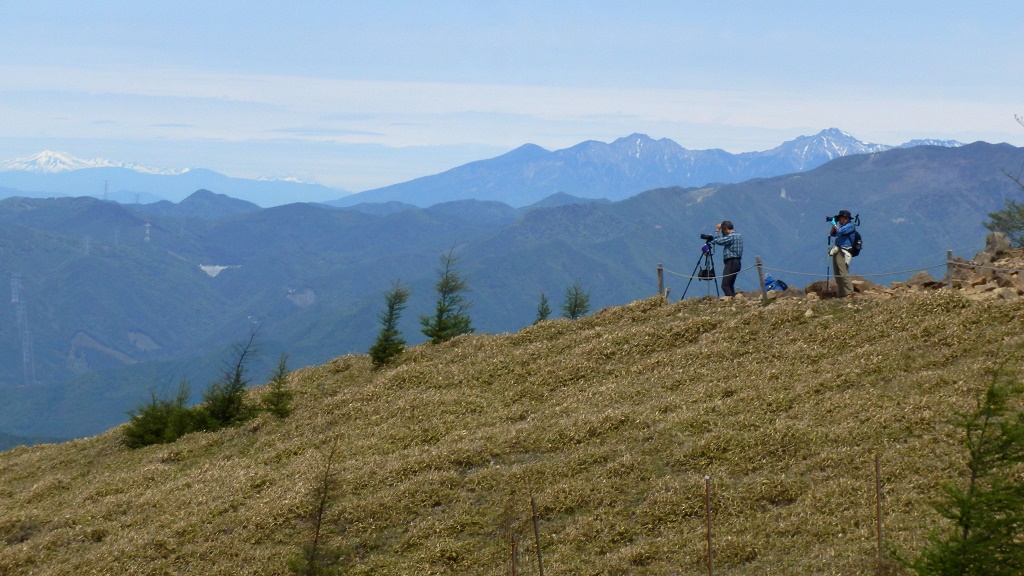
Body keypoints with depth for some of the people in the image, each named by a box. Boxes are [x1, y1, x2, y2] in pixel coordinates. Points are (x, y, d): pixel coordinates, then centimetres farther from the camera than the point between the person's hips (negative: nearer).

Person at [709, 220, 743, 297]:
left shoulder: (731, 236, -14)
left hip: (731, 263, -10)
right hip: (736, 262, 10)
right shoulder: (738, 235, 17)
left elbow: (718, 241, -14)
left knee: (725, 285, -13)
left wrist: (717, 230, -2)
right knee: (729, 285, 13)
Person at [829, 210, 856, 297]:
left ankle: (850, 293, -22)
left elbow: (840, 231, -21)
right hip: (837, 251, 10)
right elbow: (832, 234, 23)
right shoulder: (841, 225, 21)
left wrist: (835, 224, -4)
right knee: (837, 274, 8)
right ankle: (841, 294, 10)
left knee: (843, 273, -18)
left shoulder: (850, 226, -7)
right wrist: (834, 225, 8)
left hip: (843, 253, -10)